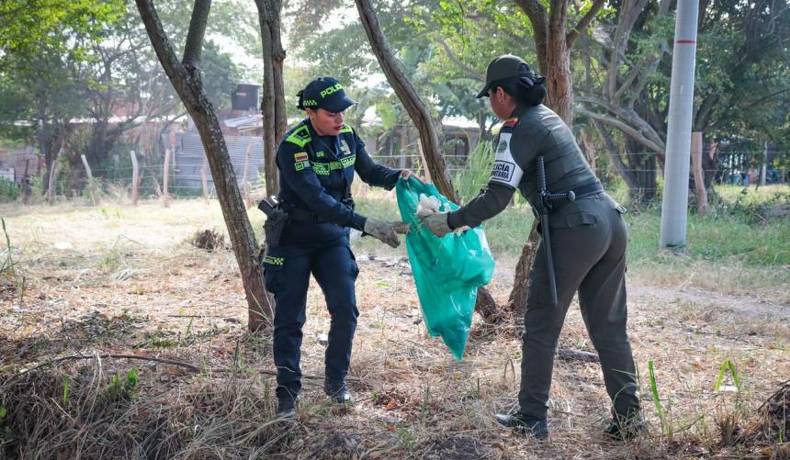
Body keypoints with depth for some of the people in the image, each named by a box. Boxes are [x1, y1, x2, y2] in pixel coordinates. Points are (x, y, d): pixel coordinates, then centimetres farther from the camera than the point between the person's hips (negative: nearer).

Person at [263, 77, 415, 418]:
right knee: (289, 319, 0)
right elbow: (317, 199, -32)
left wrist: (398, 177, -13)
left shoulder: (347, 137, -5)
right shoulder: (293, 146, -24)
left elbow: (369, 171, 10)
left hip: (333, 236, 4)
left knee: (345, 309, -5)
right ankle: (287, 394, 12)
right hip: (294, 239, -4)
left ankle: (336, 380, 15)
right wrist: (367, 225, -38)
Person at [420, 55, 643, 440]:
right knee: (609, 326, 12)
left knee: (541, 326, 5)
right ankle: (628, 416, 14)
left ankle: (532, 418, 13)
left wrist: (450, 222, -4)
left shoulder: (518, 130, -8)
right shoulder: (548, 117, 20)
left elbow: (496, 198, -15)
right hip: (609, 220, 8)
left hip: (575, 229, -8)